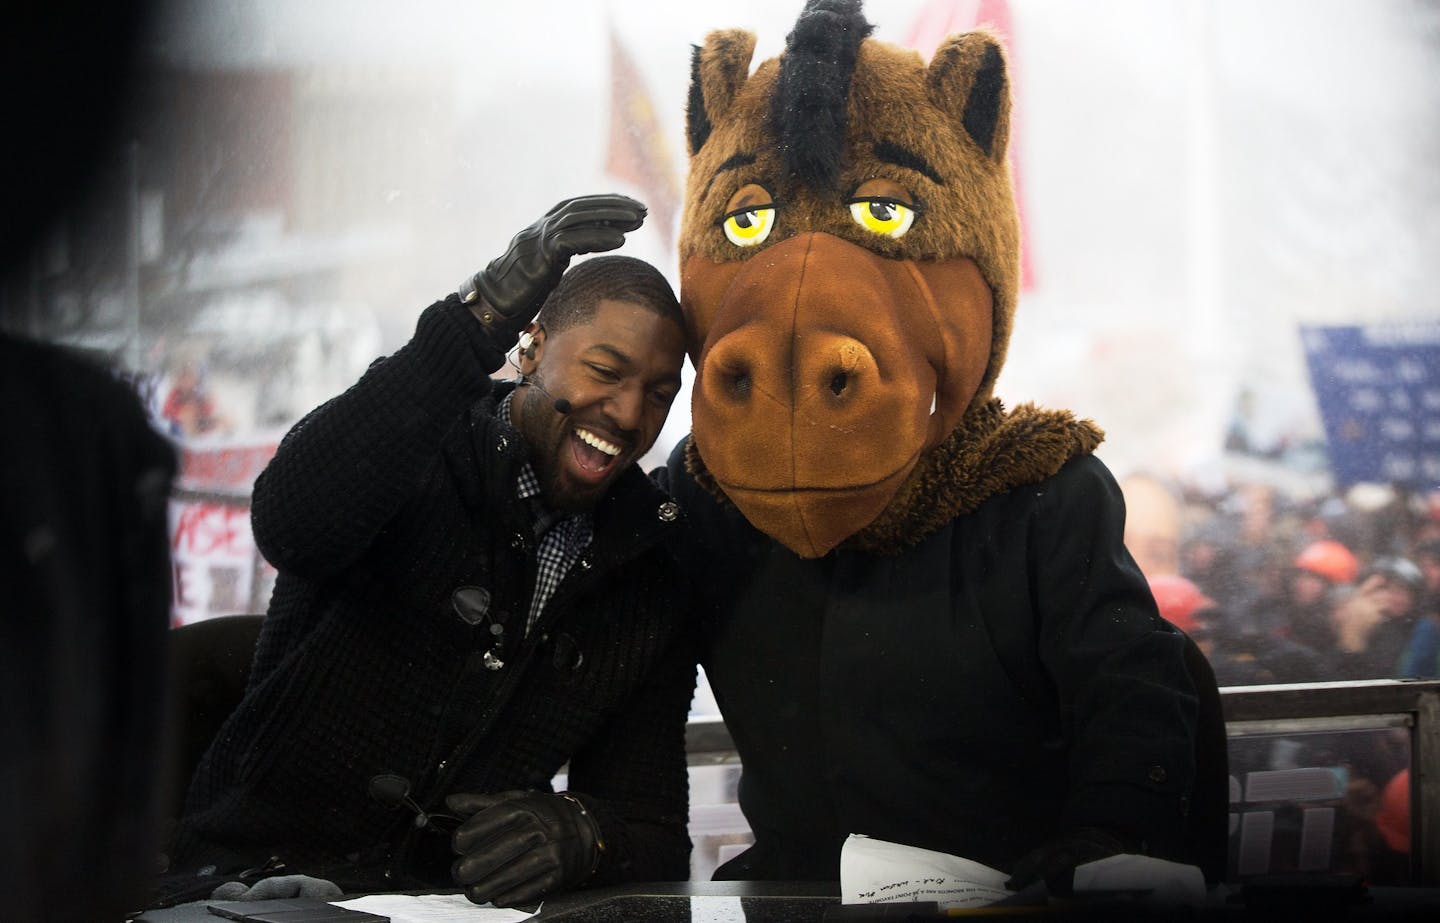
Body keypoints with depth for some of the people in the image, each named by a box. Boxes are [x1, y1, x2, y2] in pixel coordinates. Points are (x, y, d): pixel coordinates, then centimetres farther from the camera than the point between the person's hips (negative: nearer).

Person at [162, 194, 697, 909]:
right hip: (254, 873, -3)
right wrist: (482, 316, -29)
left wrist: (579, 835, -17)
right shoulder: (413, 456, 2)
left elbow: (654, 841, 10)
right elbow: (292, 525, -24)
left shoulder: (650, 588, 14)